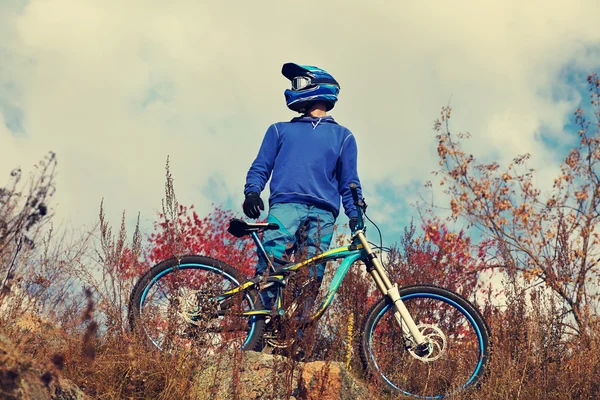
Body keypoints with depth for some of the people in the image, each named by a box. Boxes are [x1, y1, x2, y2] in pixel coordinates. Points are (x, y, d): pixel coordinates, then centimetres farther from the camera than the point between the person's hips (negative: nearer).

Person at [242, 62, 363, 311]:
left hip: (323, 214, 0)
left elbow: (349, 183, 18)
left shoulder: (343, 136, 23)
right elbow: (261, 167, 19)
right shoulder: (280, 130, 27)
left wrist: (356, 216, 2)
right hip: (285, 206, 0)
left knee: (310, 277, -11)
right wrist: (252, 192, -2)